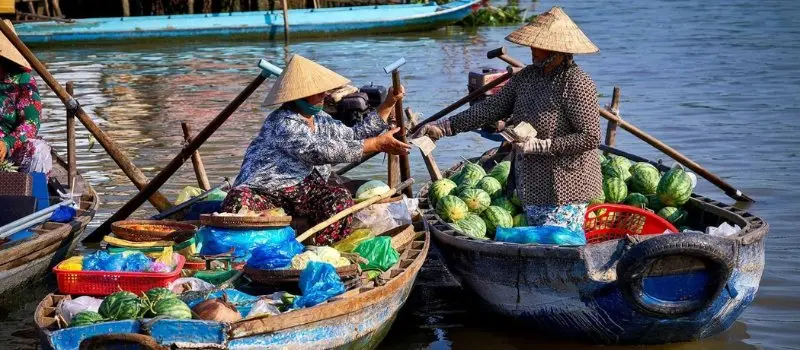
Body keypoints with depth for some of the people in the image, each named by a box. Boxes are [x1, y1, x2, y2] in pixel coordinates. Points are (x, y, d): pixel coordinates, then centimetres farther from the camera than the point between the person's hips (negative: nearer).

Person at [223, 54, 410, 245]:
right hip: (264, 192, -7)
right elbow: (320, 151, -27)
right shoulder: (283, 122, -17)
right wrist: (377, 144, -28)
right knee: (240, 201, -39)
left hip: (303, 193, 7)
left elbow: (355, 135, 19)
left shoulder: (319, 119, 13)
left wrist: (388, 104, 10)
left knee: (340, 197, -22)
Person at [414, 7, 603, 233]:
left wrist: (540, 145, -22)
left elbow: (590, 138, -19)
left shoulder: (577, 84, -17)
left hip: (563, 187, -8)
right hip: (532, 187, 8)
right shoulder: (526, 77, 6)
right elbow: (491, 108, 5)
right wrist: (444, 127, -3)